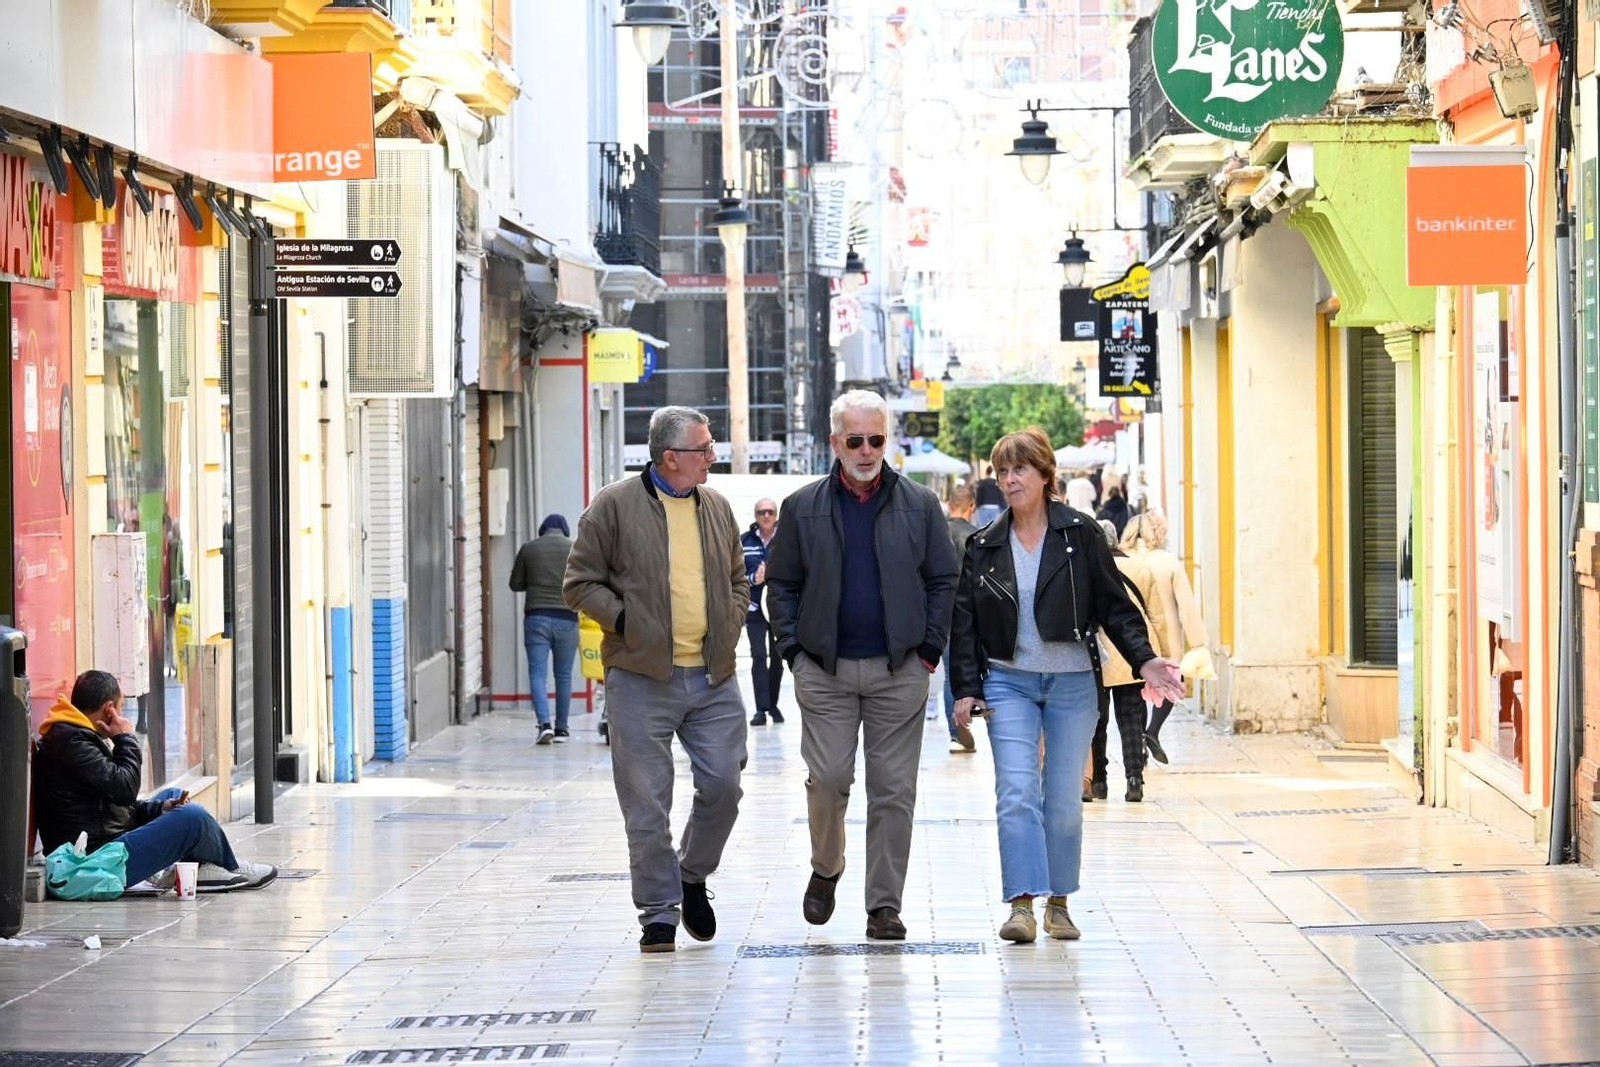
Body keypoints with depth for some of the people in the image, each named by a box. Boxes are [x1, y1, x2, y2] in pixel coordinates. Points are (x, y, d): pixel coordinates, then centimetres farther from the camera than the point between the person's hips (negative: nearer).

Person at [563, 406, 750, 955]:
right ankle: (659, 912, 7)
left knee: (723, 786, 1)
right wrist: (626, 622, -11)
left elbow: (738, 578, 25)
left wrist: (730, 627, 9)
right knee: (647, 803, -2)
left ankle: (693, 875, 27)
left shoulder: (716, 508, 12)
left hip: (714, 678, 4)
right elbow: (580, 583, -1)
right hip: (641, 678, -4)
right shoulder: (614, 506, -4)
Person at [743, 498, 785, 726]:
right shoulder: (744, 541, -1)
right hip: (755, 607, -1)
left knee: (777, 657, 10)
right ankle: (761, 709, -11)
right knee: (759, 655, -10)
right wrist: (753, 579, -17)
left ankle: (773, 704, 25)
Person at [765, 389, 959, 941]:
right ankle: (826, 869, 20)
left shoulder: (919, 506, 5)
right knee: (828, 778, -7)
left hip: (899, 670, 0)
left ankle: (884, 905, 6)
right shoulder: (803, 509, 5)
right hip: (825, 671, 0)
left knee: (893, 789, 1)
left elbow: (943, 581, 8)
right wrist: (794, 649, -1)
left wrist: (929, 649, 0)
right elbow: (781, 584, 9)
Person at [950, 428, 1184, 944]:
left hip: (1071, 683, -1)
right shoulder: (985, 546, 5)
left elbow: (1114, 604, 1)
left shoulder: (1079, 534, 0)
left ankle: (1059, 901, 16)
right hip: (1009, 682, 1)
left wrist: (1144, 659, -10)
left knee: (1064, 800, 3)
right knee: (1017, 793, -13)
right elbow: (964, 623, 7)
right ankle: (1022, 903, -16)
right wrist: (967, 688, 0)